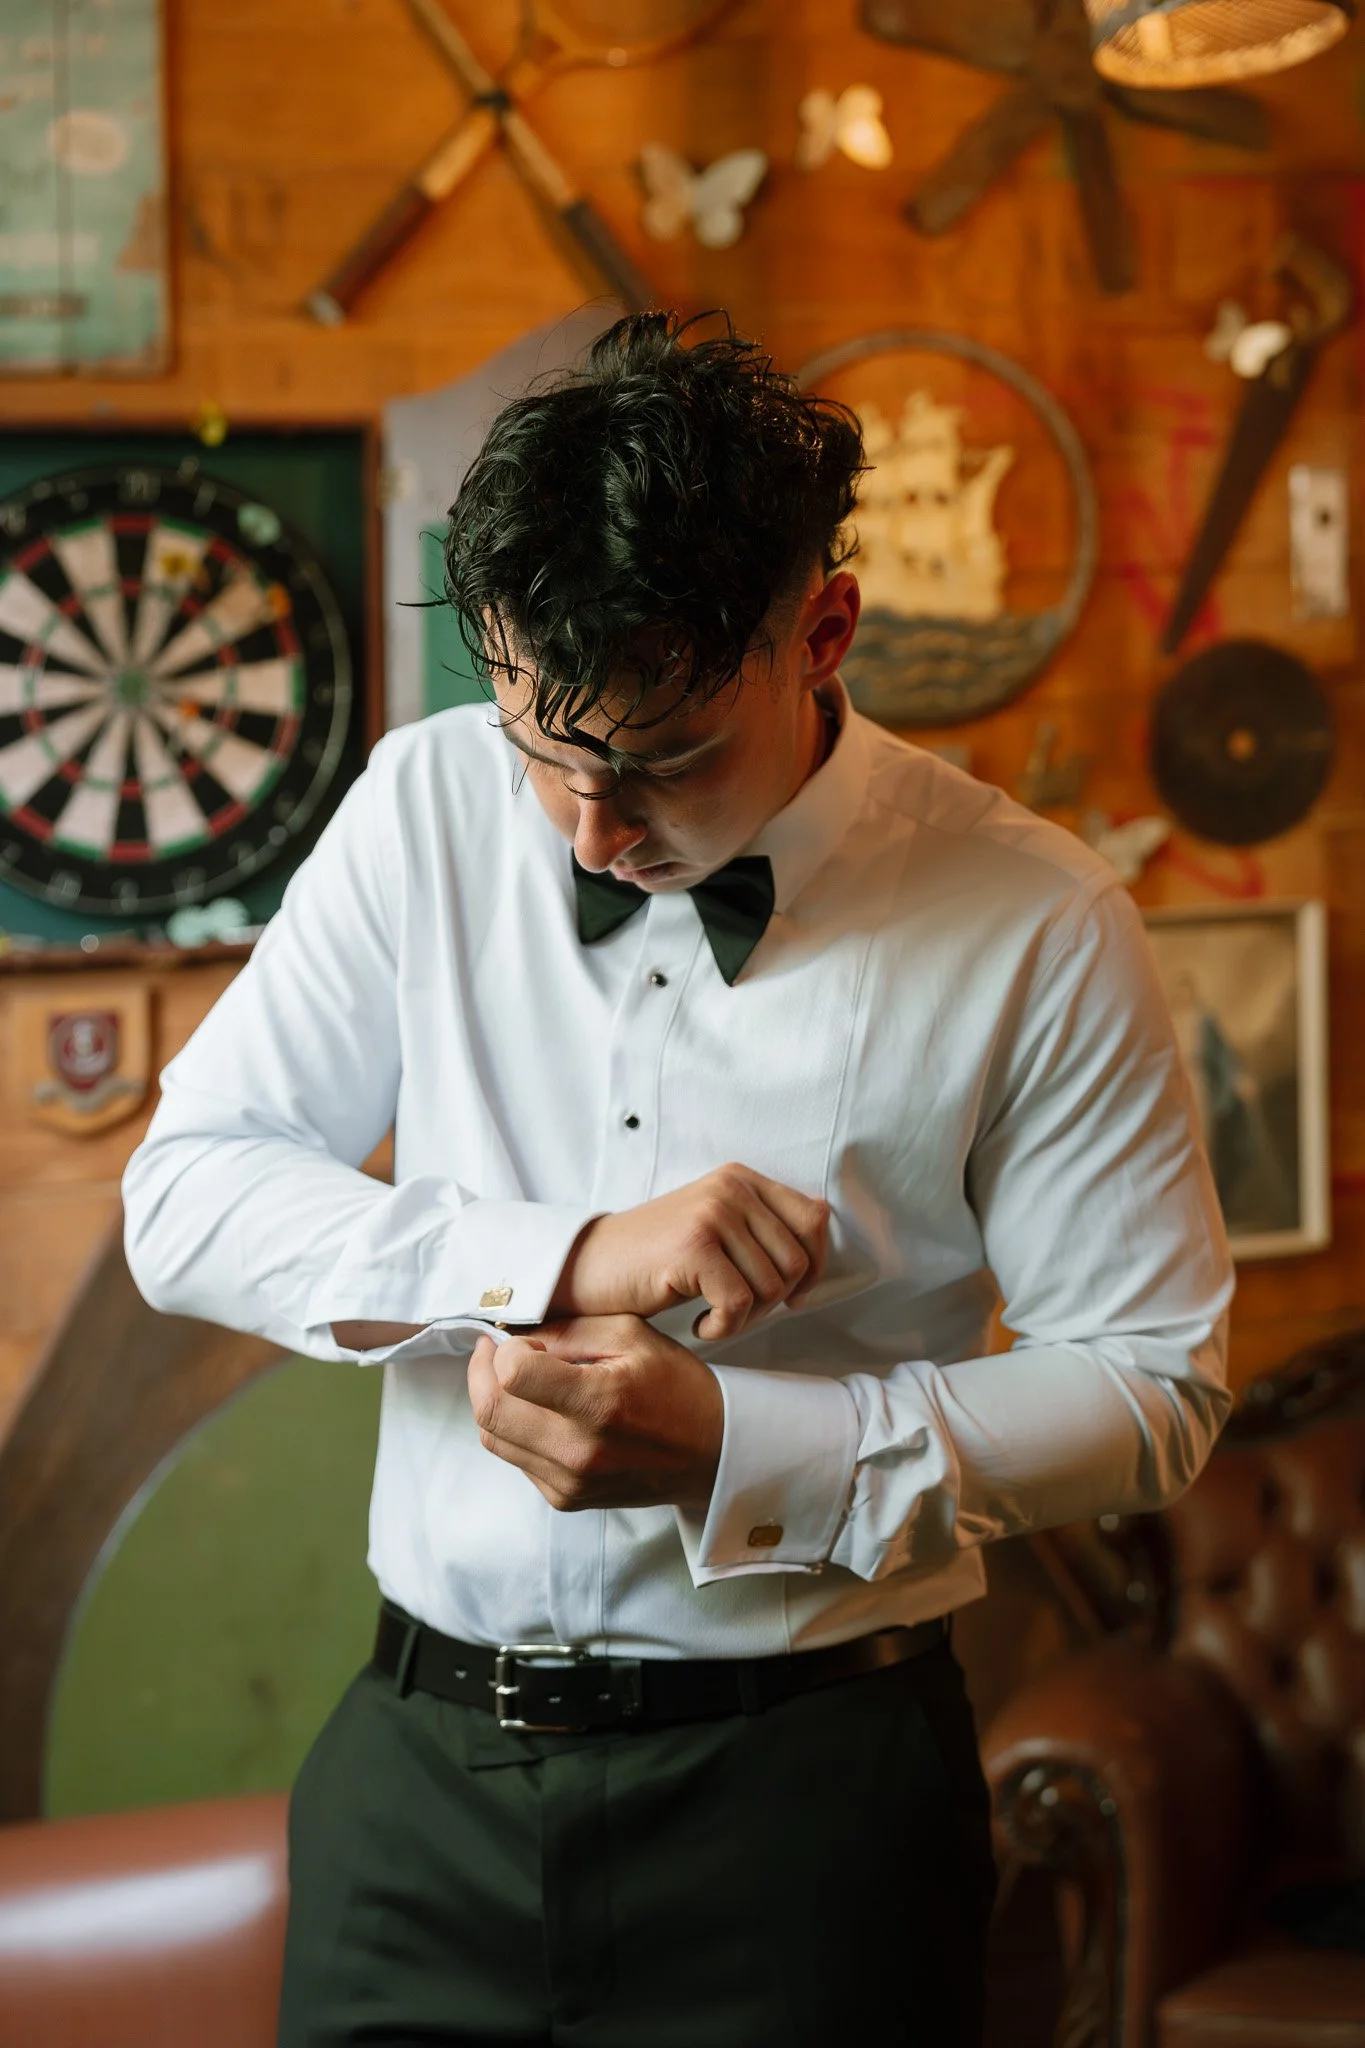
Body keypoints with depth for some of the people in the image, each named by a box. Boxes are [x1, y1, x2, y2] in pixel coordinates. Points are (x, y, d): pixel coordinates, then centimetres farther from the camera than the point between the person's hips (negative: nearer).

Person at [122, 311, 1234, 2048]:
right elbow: (184, 1201, -2)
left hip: (799, 1788, -2)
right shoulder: (427, 810, -2)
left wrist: (734, 1449, -18)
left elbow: (1154, 1389, -4)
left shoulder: (1032, 928, -10)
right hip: (423, 1766, 3)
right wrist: (565, 1258, -19)